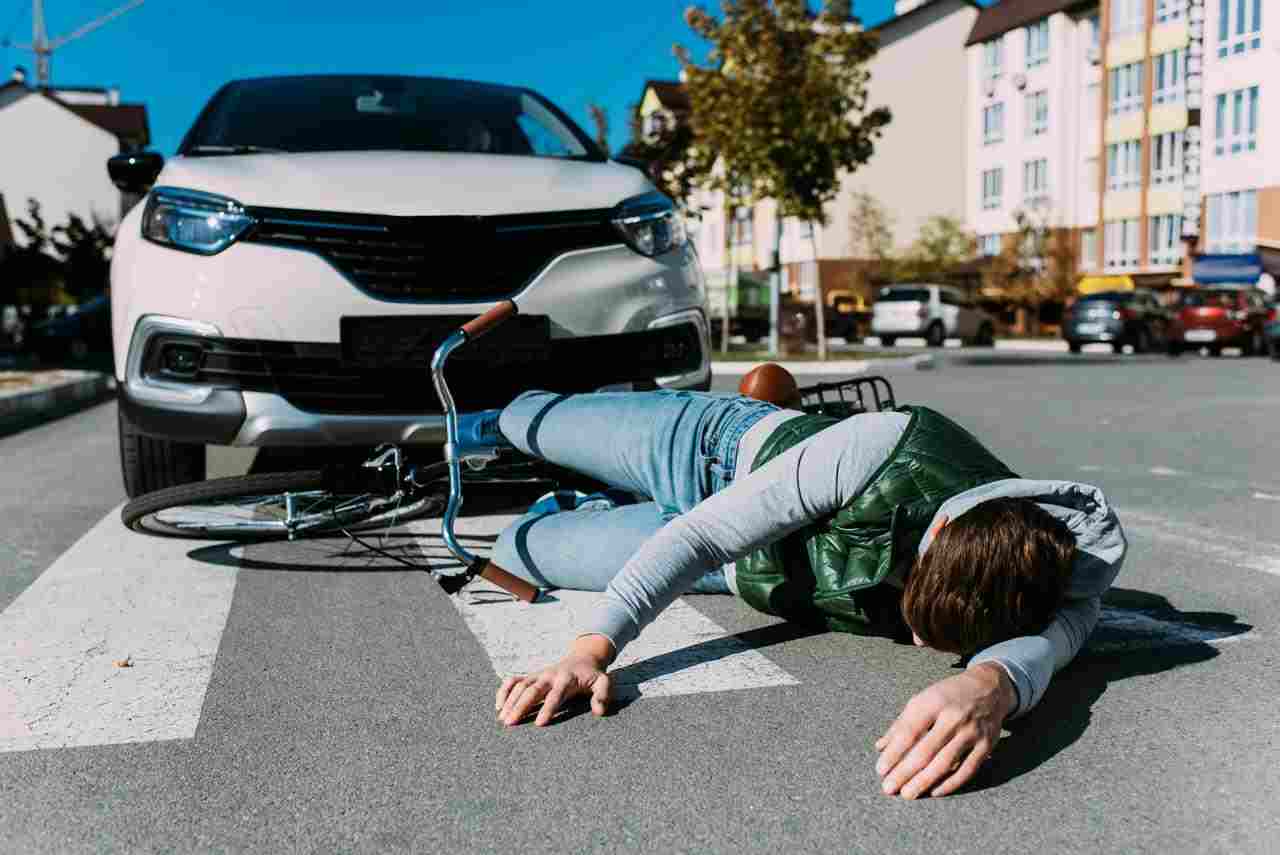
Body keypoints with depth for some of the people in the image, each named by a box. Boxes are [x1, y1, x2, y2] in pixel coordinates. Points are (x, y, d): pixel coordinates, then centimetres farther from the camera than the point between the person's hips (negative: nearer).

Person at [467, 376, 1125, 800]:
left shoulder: (1064, 580, -35)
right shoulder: (891, 447, -44)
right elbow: (699, 536, -40)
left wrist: (989, 687, -79)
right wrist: (591, 648, -47)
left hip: (749, 575, 3)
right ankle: (497, 418, 64)